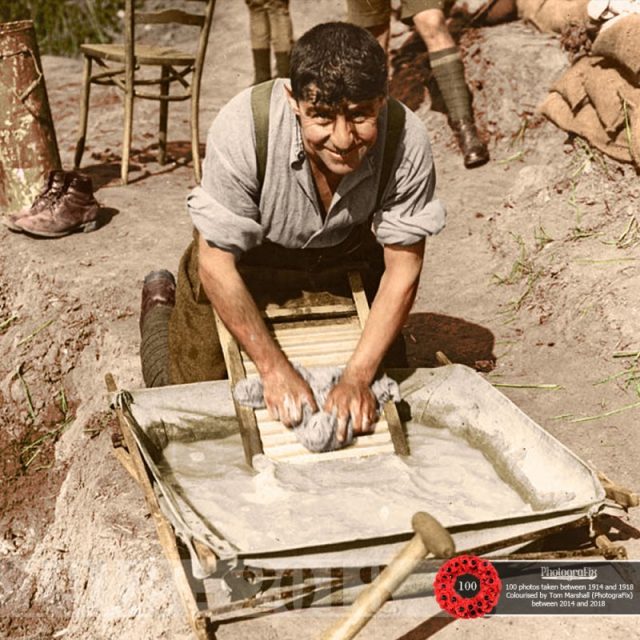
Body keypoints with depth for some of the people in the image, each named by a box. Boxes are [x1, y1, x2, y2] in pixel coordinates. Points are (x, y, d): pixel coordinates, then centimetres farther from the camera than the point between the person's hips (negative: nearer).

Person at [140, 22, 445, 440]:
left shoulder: (407, 141, -32)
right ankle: (161, 302, 35)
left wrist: (357, 378, -28)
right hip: (246, 263, -2)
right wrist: (275, 369, -29)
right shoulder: (242, 128, -38)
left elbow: (403, 268, -21)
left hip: (345, 257, 2)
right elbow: (217, 264, -28)